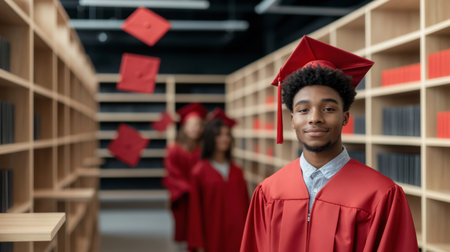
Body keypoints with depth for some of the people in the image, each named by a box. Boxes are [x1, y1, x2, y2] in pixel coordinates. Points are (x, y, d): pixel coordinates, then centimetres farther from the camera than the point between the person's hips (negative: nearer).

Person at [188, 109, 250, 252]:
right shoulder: (200, 171, -3)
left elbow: (245, 205, 10)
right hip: (213, 239, -3)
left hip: (237, 237, 3)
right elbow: (195, 211, -3)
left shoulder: (236, 171, 8)